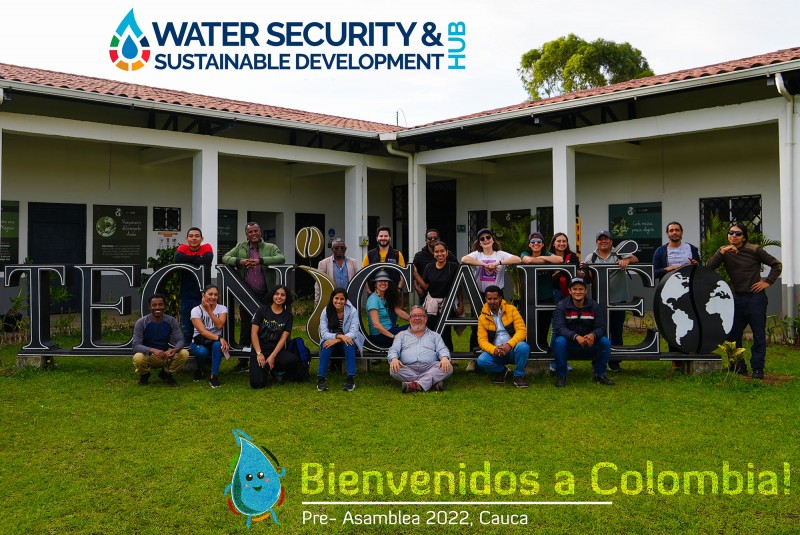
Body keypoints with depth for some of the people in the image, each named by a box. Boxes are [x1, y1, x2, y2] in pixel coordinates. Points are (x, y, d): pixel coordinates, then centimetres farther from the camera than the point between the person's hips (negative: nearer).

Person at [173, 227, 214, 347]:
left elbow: (208, 260, -23)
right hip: (186, 294, 2)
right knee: (187, 329, 10)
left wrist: (188, 260, -13)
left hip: (202, 294, -2)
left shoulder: (207, 247, -1)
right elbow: (177, 259, -19)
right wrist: (198, 258, -16)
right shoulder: (183, 247, 4)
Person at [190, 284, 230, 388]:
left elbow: (219, 325, -22)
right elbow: (202, 331, -24)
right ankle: (200, 370, 0)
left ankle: (214, 376, -24)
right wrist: (219, 338, -36)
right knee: (202, 351, -36)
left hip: (215, 341, 1)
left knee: (218, 345, -35)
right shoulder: (196, 310, -12)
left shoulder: (222, 308, -5)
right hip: (200, 342, -1)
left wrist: (209, 310, -22)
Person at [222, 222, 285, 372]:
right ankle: (243, 362, 17)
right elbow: (225, 258, 6)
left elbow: (281, 258, -14)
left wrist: (260, 261, -23)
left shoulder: (270, 247, 3)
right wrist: (239, 261, -13)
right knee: (245, 327, 8)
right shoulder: (240, 247, 11)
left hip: (265, 295, -2)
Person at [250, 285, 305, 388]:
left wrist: (272, 357, -17)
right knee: (257, 383, -23)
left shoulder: (288, 316, 4)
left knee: (293, 360, -35)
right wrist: (259, 354, -13)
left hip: (276, 350, 1)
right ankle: (267, 370, 15)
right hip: (259, 349, -1)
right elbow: (254, 333, -3)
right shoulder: (262, 311, 2)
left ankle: (277, 371, 2)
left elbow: (283, 339, -4)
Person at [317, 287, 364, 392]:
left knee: (348, 343, -35)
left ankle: (351, 378, -36)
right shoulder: (326, 312, -8)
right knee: (326, 344, -33)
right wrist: (340, 336, -34)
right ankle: (321, 378, -31)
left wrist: (336, 340, -33)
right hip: (332, 341, 1)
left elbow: (353, 332, -20)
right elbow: (323, 333, -16)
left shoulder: (352, 311, -12)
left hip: (348, 344, -1)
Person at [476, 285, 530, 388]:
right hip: (495, 353, 2)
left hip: (513, 350, -1)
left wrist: (509, 345, -28)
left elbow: (522, 330, -10)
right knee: (482, 360, -28)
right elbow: (482, 340, -4)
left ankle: (519, 375, -9)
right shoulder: (483, 317, 2)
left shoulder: (511, 309, -3)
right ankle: (501, 371, 6)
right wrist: (494, 350, -26)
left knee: (523, 346, -35)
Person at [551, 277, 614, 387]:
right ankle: (561, 376, -17)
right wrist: (576, 337, -37)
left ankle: (599, 374, -3)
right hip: (569, 344, -2)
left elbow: (601, 327, -7)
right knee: (559, 341, -34)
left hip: (589, 344, 2)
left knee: (605, 342, -22)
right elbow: (559, 328, -20)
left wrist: (593, 335, -32)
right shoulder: (562, 305, -8)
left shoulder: (593, 305, -1)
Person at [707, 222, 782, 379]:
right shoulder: (724, 251, 5)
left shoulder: (754, 250, -5)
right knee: (732, 334, 6)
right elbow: (709, 268, -10)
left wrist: (768, 282, -7)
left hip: (755, 297, -4)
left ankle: (757, 368, 7)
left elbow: (776, 265, 3)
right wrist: (722, 253, -21)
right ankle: (739, 367, 16)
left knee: (759, 335, 0)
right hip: (737, 298, 4)